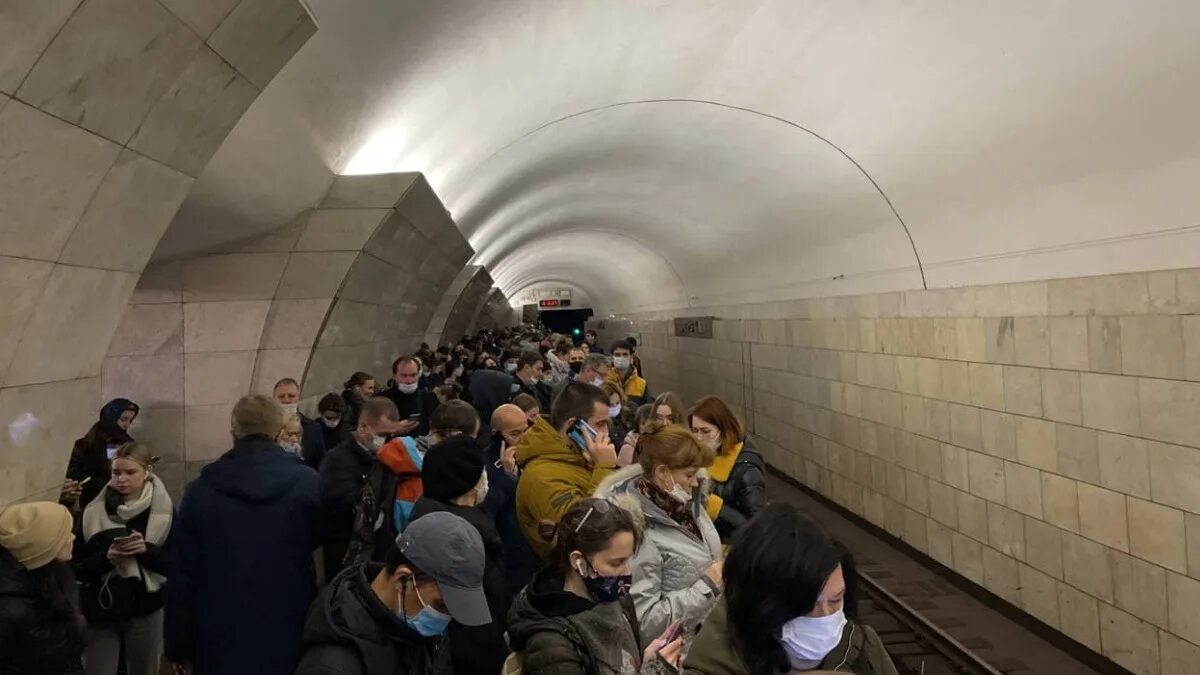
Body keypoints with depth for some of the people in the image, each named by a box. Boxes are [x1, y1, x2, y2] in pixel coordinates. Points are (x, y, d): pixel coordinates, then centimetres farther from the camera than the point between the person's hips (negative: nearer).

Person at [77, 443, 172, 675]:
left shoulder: (164, 510, -7)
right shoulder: (93, 512, -4)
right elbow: (78, 568, -1)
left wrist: (147, 550, -22)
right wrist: (105, 558, -20)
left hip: (146, 611, 0)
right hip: (101, 612, 0)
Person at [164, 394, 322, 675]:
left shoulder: (201, 490, -4)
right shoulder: (308, 484, -9)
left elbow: (182, 576, -1)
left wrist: (177, 645, 7)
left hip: (219, 642, 1)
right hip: (289, 641, -1)